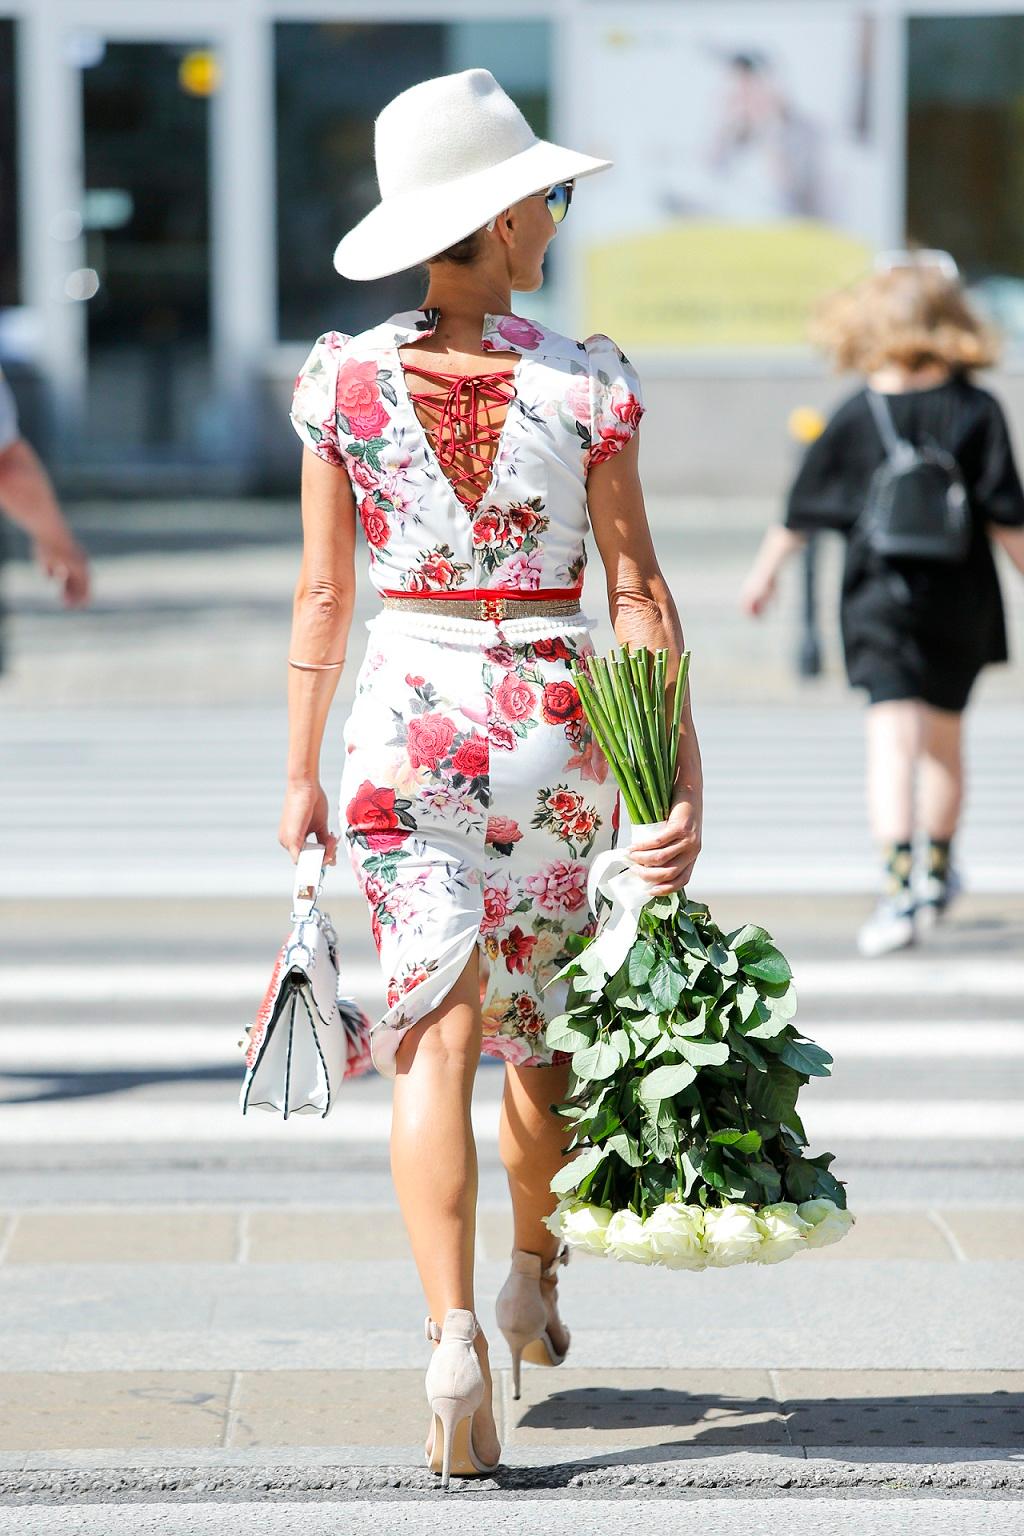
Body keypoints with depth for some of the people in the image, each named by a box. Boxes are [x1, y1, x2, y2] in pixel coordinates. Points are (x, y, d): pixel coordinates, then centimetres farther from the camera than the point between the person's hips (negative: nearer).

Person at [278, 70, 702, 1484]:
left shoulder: (344, 381, -3)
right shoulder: (588, 384, -7)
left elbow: (322, 594, 1)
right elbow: (638, 593, -7)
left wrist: (301, 776, 9)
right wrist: (683, 786, -5)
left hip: (408, 721, 0)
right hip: (555, 728, 0)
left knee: (436, 1039, -3)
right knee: (540, 1022, 19)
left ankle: (454, 1333, -20)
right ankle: (535, 1277, 37)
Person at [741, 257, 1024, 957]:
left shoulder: (856, 415, -2)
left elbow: (801, 510, 5)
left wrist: (766, 571, 20)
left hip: (880, 602, -1)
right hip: (961, 601, 2)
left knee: (893, 738, -10)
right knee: (945, 738, 19)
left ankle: (899, 887, -28)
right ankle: (939, 874, 37)